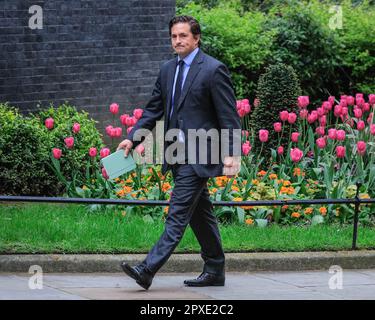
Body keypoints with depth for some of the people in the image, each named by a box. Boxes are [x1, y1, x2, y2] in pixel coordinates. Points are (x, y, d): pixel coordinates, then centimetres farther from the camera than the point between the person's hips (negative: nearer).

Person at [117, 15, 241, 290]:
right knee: (200, 214, 14)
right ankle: (215, 270, 23)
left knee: (178, 213, -12)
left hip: (199, 155, -8)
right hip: (177, 155, 8)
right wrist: (132, 139, 4)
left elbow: (229, 116, -10)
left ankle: (148, 270, -20)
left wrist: (231, 154, -17)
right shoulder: (167, 70, 13)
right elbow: (154, 109, 17)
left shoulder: (214, 70, -8)